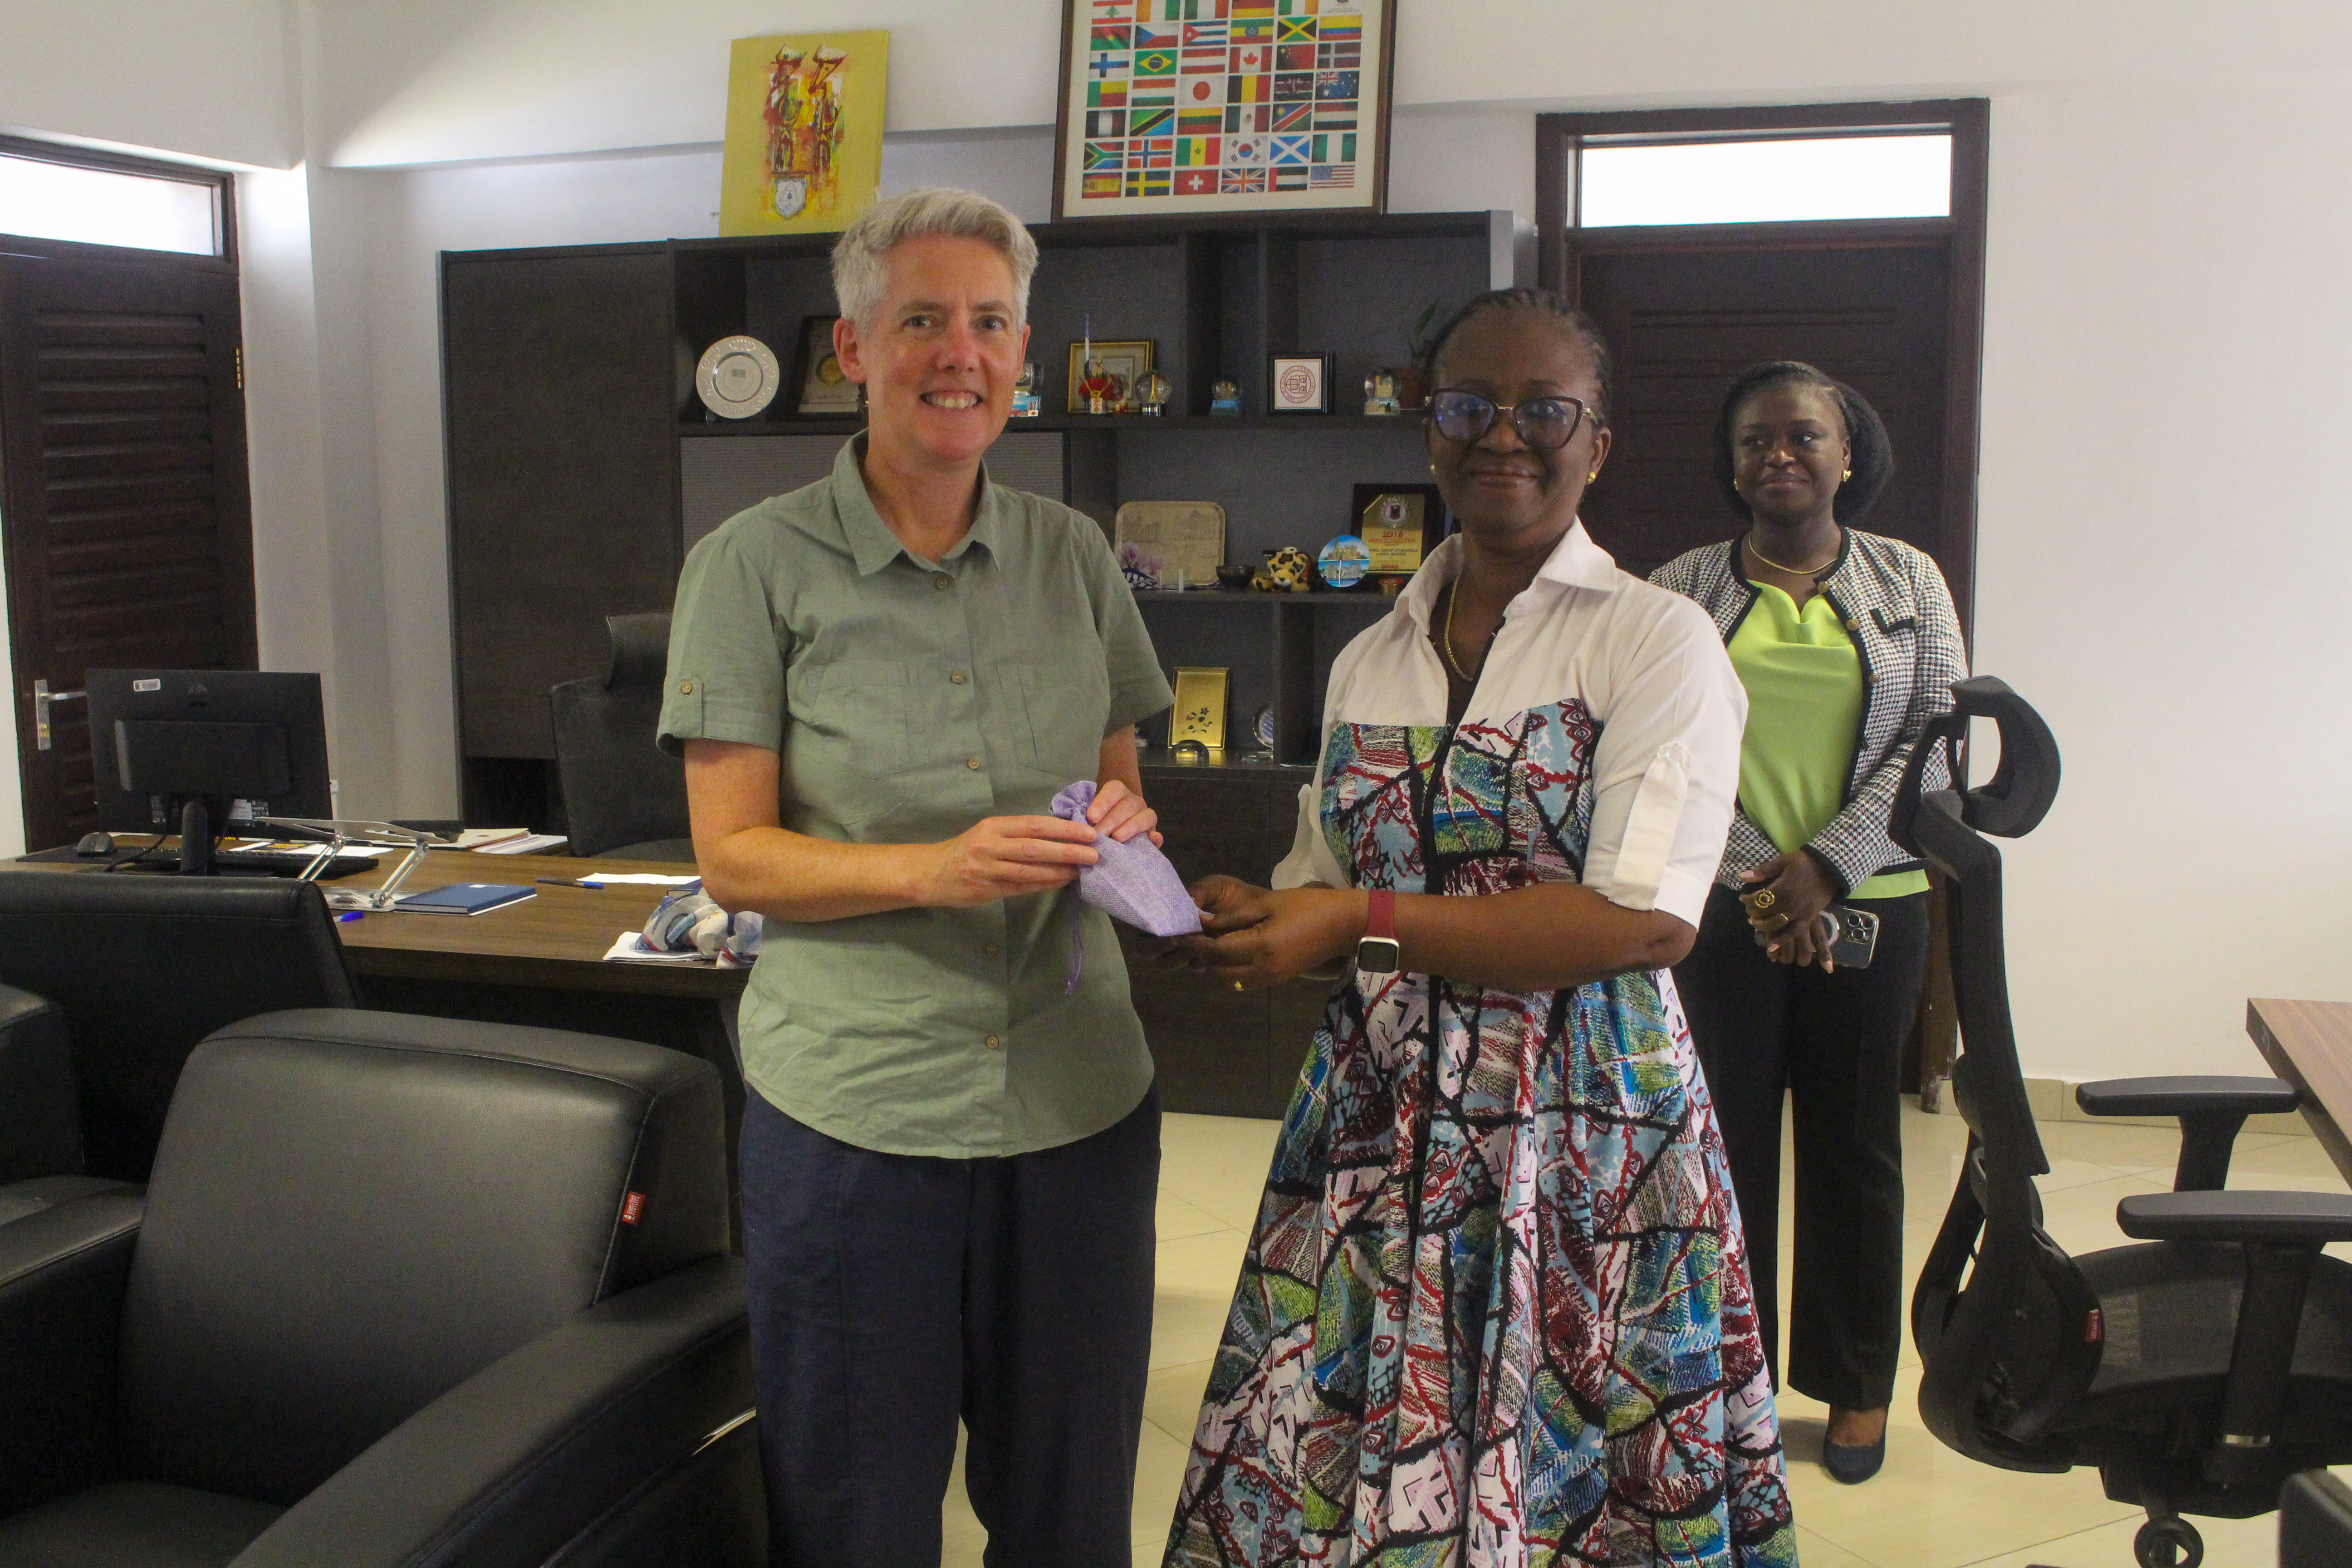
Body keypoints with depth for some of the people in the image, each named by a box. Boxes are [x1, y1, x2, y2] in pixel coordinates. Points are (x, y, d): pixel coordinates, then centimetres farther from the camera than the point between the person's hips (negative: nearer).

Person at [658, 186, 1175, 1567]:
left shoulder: (1073, 556, 7)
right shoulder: (759, 567, -4)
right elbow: (733, 855, -6)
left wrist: (1120, 824, -7)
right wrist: (937, 870, -21)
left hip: (1078, 1095, 4)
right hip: (855, 1107, -3)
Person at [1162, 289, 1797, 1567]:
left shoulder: (1656, 639, -5)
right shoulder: (1370, 662, 11)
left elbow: (1645, 920, -16)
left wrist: (1363, 926, -19)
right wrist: (1242, 920, -7)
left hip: (1582, 1139, -4)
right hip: (1381, 1119, 4)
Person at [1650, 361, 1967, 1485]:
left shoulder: (1907, 581, 5)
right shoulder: (1681, 591, 3)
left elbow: (1936, 742, -1)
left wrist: (1825, 864, -12)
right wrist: (1758, 876, -13)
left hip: (1869, 903, 1)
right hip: (1721, 907, -1)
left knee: (1855, 1143, 10)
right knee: (1723, 1139, 4)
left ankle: (1856, 1384, 25)